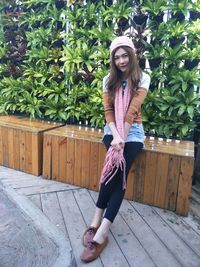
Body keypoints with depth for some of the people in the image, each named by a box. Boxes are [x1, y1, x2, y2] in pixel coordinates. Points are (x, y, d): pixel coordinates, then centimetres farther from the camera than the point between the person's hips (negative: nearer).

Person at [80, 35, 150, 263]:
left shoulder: (142, 78, -1)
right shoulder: (109, 80, 8)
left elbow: (132, 110, -12)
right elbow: (108, 110, -2)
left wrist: (122, 138, -20)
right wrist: (115, 136, -17)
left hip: (133, 130, -1)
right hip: (112, 129, 1)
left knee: (118, 170, -23)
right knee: (116, 169, -25)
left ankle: (99, 229, -22)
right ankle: (102, 232, -19)